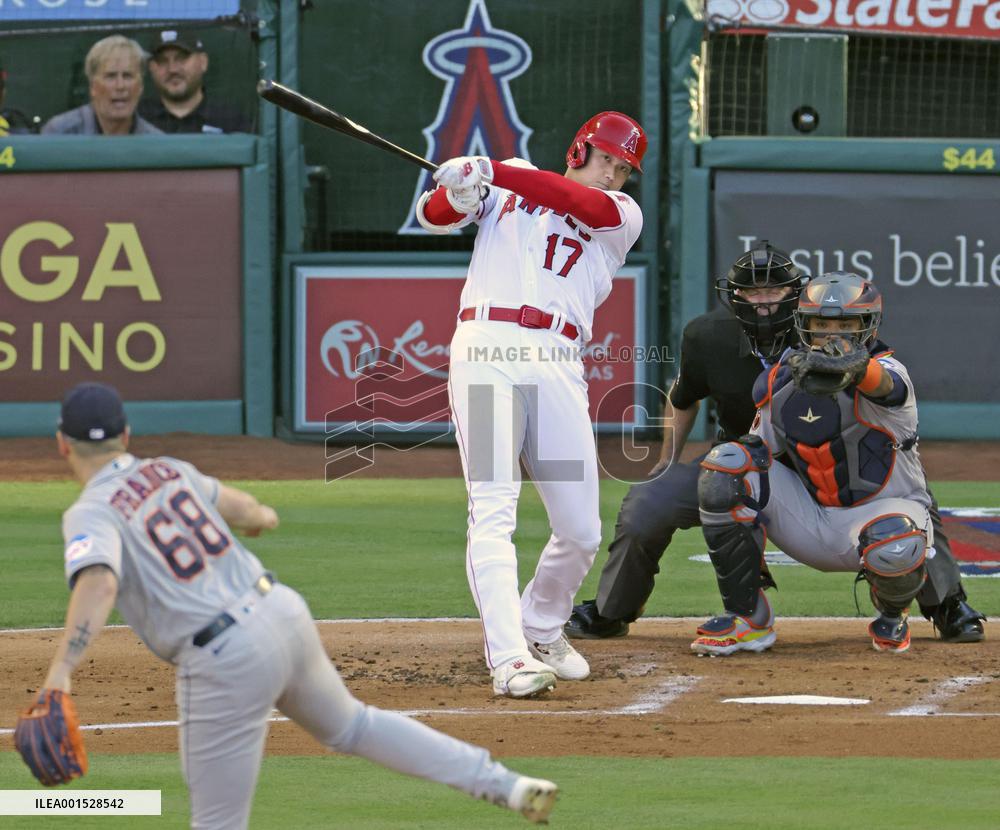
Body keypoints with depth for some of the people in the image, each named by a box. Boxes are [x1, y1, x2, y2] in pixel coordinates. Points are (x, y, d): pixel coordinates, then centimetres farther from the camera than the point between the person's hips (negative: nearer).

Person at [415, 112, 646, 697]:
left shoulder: (624, 217, 16)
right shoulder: (507, 189, 20)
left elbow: (588, 204, -4)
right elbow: (434, 216, 11)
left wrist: (492, 173, -15)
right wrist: (458, 192, -14)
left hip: (558, 365, 2)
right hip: (487, 351, -2)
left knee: (581, 531, 3)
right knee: (493, 511, -14)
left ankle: (544, 631, 30)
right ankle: (510, 659, -23)